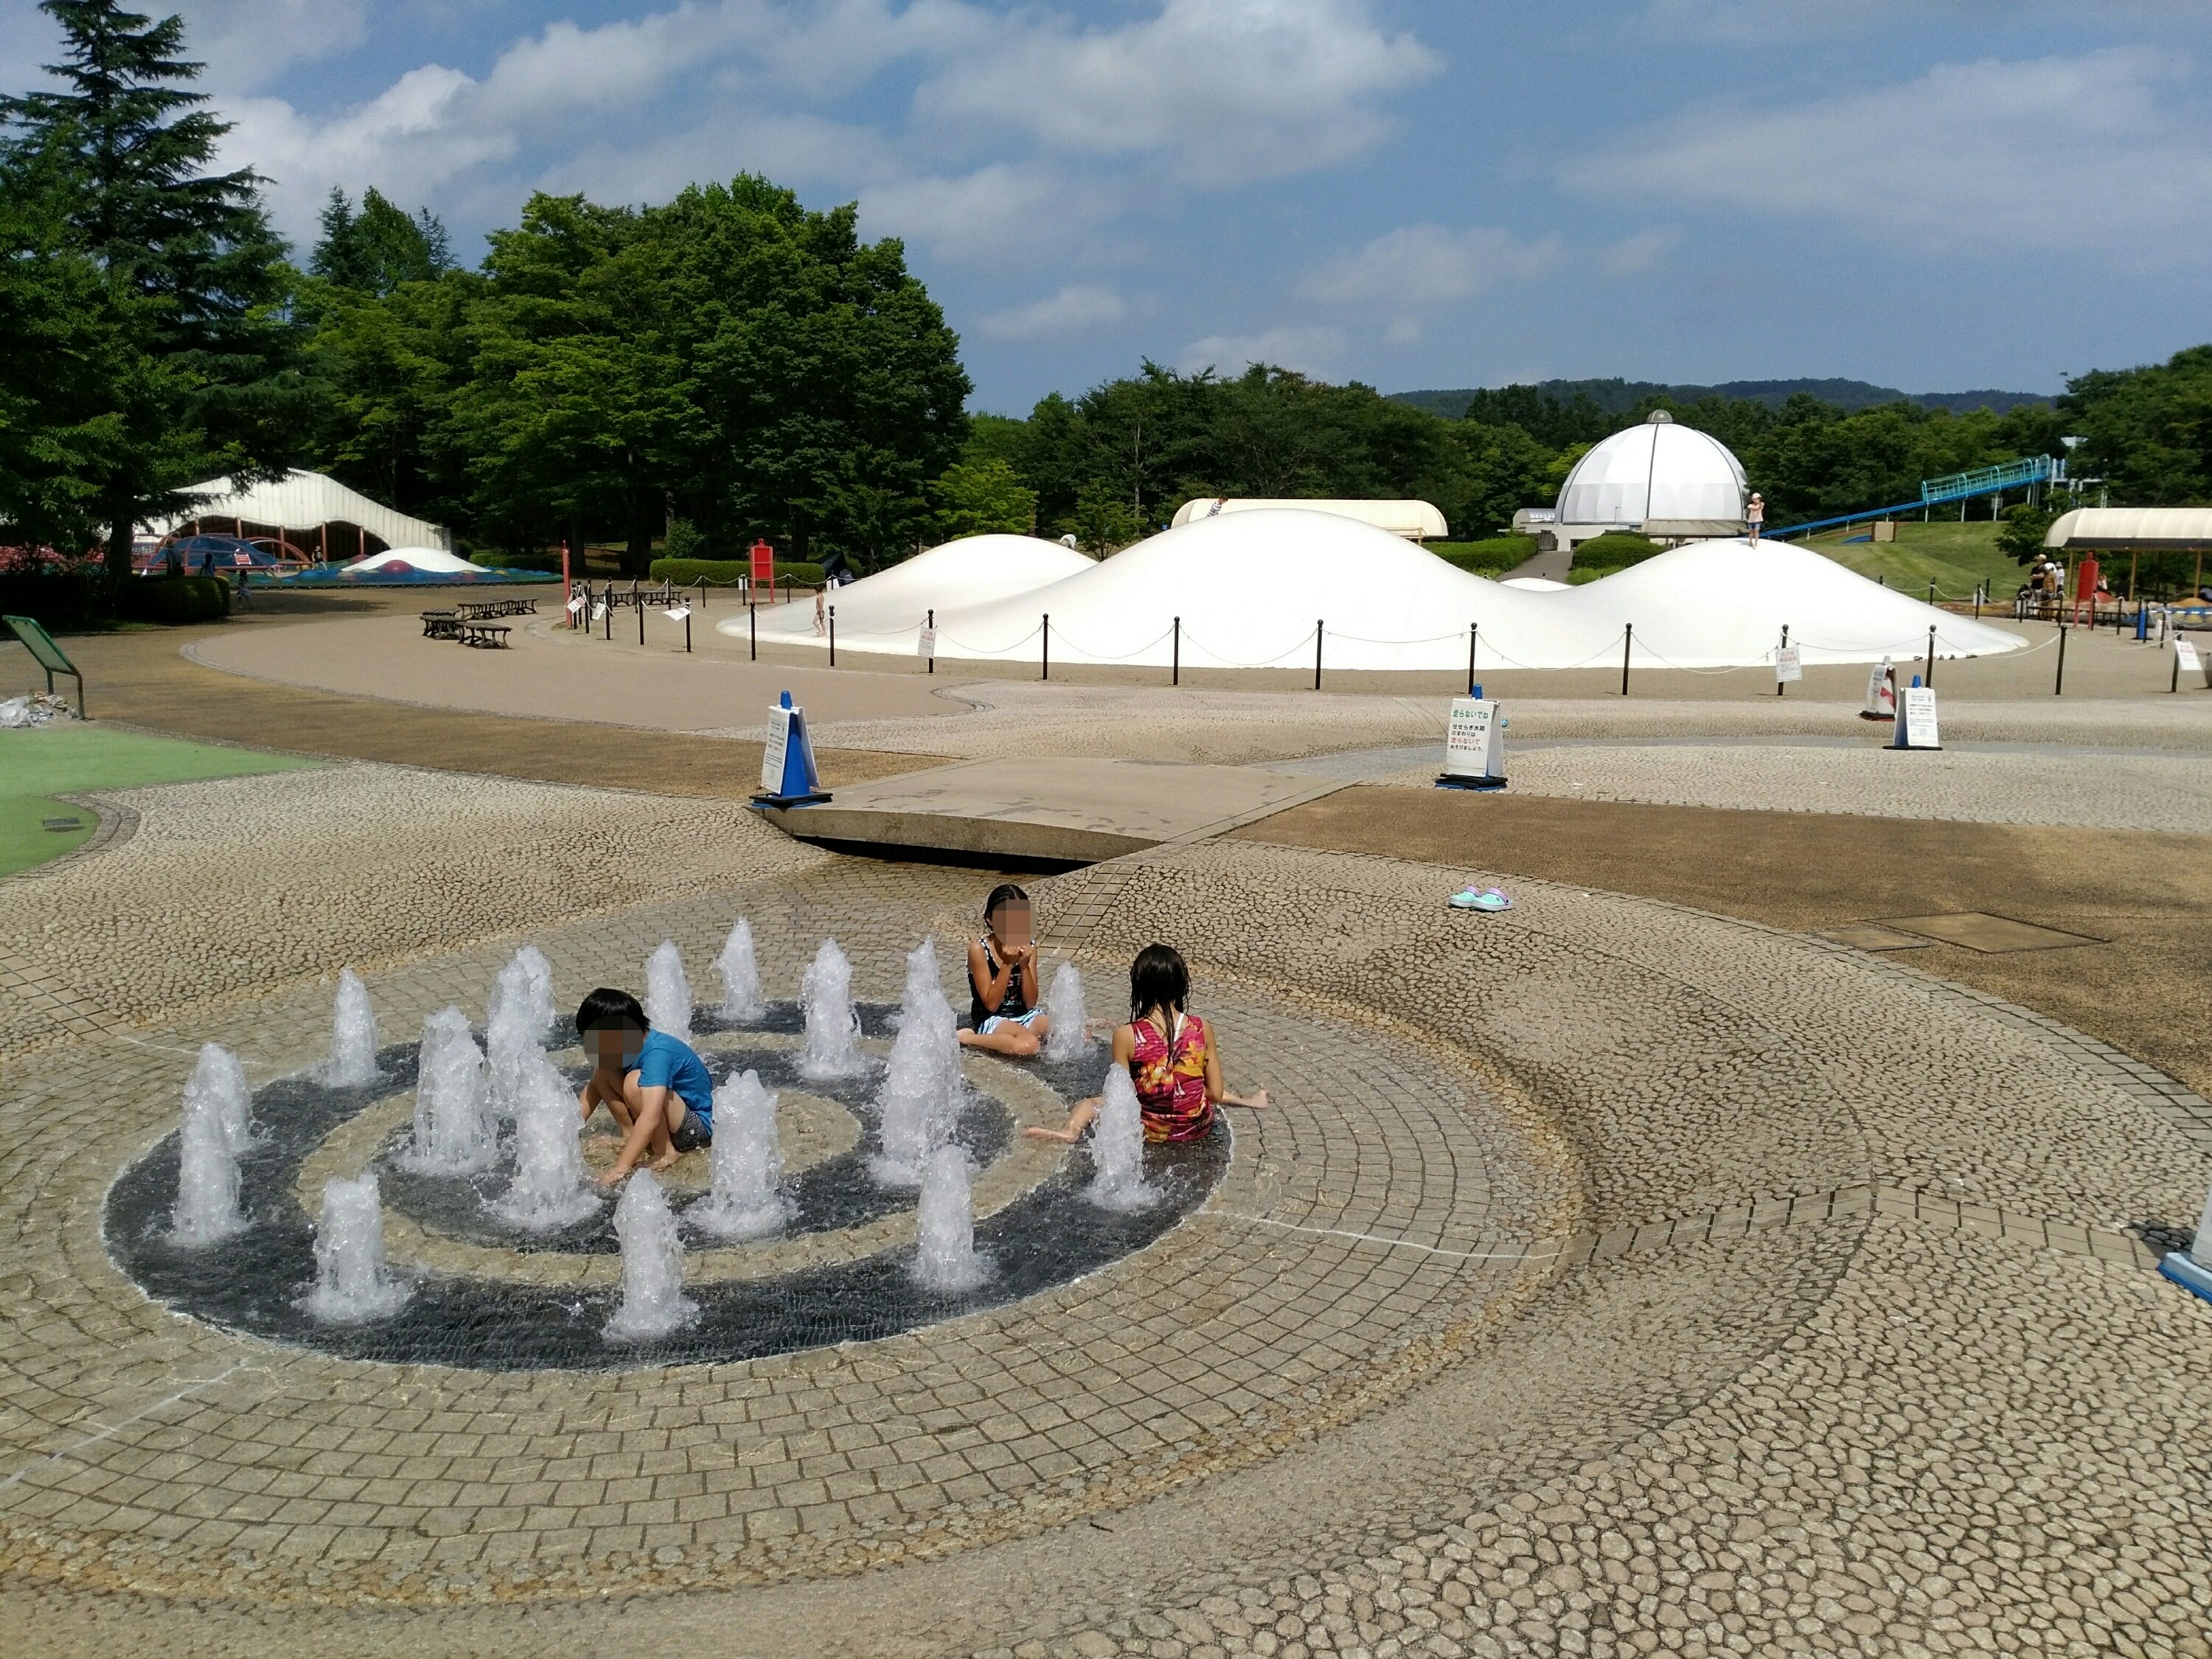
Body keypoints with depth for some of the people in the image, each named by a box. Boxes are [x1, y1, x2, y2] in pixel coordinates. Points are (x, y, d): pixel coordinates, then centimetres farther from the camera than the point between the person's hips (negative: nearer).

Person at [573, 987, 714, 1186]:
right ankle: (631, 1137, 0)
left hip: (699, 1125, -8)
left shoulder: (658, 1053, -31)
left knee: (635, 1083, -31)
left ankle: (665, 1151, -16)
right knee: (603, 1075, -6)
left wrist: (619, 1170, -45)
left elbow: (651, 1117, -41)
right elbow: (595, 1088, 5)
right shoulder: (626, 1047, -6)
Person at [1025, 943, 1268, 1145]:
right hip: (1197, 1127, 3)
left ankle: (1071, 1130, -8)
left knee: (1085, 1105, 18)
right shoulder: (1202, 1028, -11)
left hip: (1152, 1131, -3)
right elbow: (1215, 1093, -4)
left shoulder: (1127, 1035, -19)